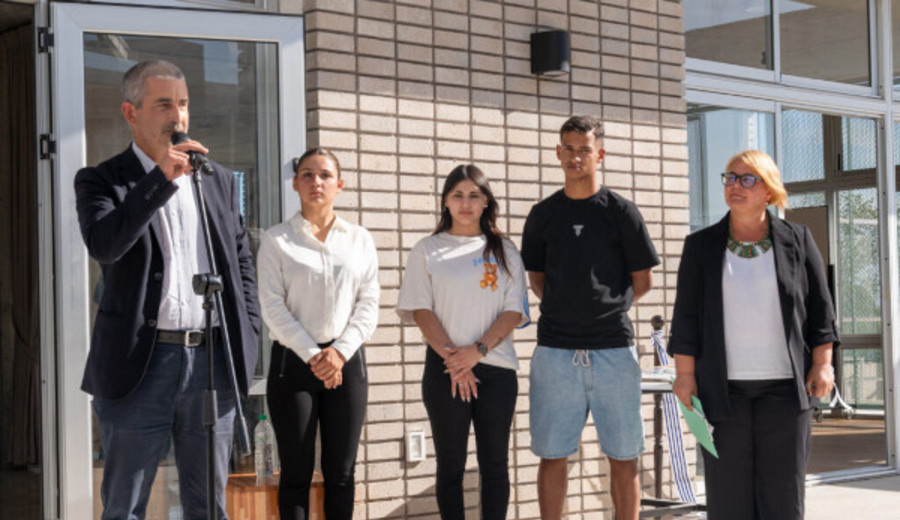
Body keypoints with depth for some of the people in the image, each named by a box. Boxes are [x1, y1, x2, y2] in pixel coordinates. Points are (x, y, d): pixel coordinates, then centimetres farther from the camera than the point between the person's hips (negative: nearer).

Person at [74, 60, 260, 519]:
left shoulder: (219, 180, 14)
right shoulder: (101, 180, 2)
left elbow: (242, 262, 18)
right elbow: (102, 245, -18)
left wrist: (248, 337, 8)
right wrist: (161, 177, -22)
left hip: (212, 361, 3)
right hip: (140, 364, -3)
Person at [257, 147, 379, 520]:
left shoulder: (360, 240, 10)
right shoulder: (276, 240, 2)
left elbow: (369, 304, 4)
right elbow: (272, 306, -5)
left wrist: (340, 352, -11)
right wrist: (313, 356, -13)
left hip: (346, 362, 2)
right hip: (293, 361, -2)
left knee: (340, 472, 5)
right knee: (297, 471, -1)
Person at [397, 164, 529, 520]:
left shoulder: (504, 251, 10)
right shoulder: (428, 250, 7)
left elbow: (514, 310, 2)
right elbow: (420, 310, -1)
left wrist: (478, 350, -12)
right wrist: (452, 357, -12)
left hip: (496, 368, 1)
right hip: (444, 369, -1)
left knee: (495, 463, 5)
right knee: (450, 464, 3)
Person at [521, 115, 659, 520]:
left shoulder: (621, 212, 2)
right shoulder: (543, 215, 9)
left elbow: (642, 282, 7)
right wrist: (567, 311, 9)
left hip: (614, 350, -1)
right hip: (556, 351, 2)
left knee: (624, 459, 4)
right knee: (552, 455, 5)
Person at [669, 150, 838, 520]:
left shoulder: (797, 241, 6)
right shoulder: (701, 246, 6)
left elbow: (820, 309, 6)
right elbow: (686, 316, 4)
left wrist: (822, 365, -2)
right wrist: (685, 375, -3)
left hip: (784, 386, 0)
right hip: (724, 389, 0)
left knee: (783, 487, 3)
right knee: (728, 490, 1)